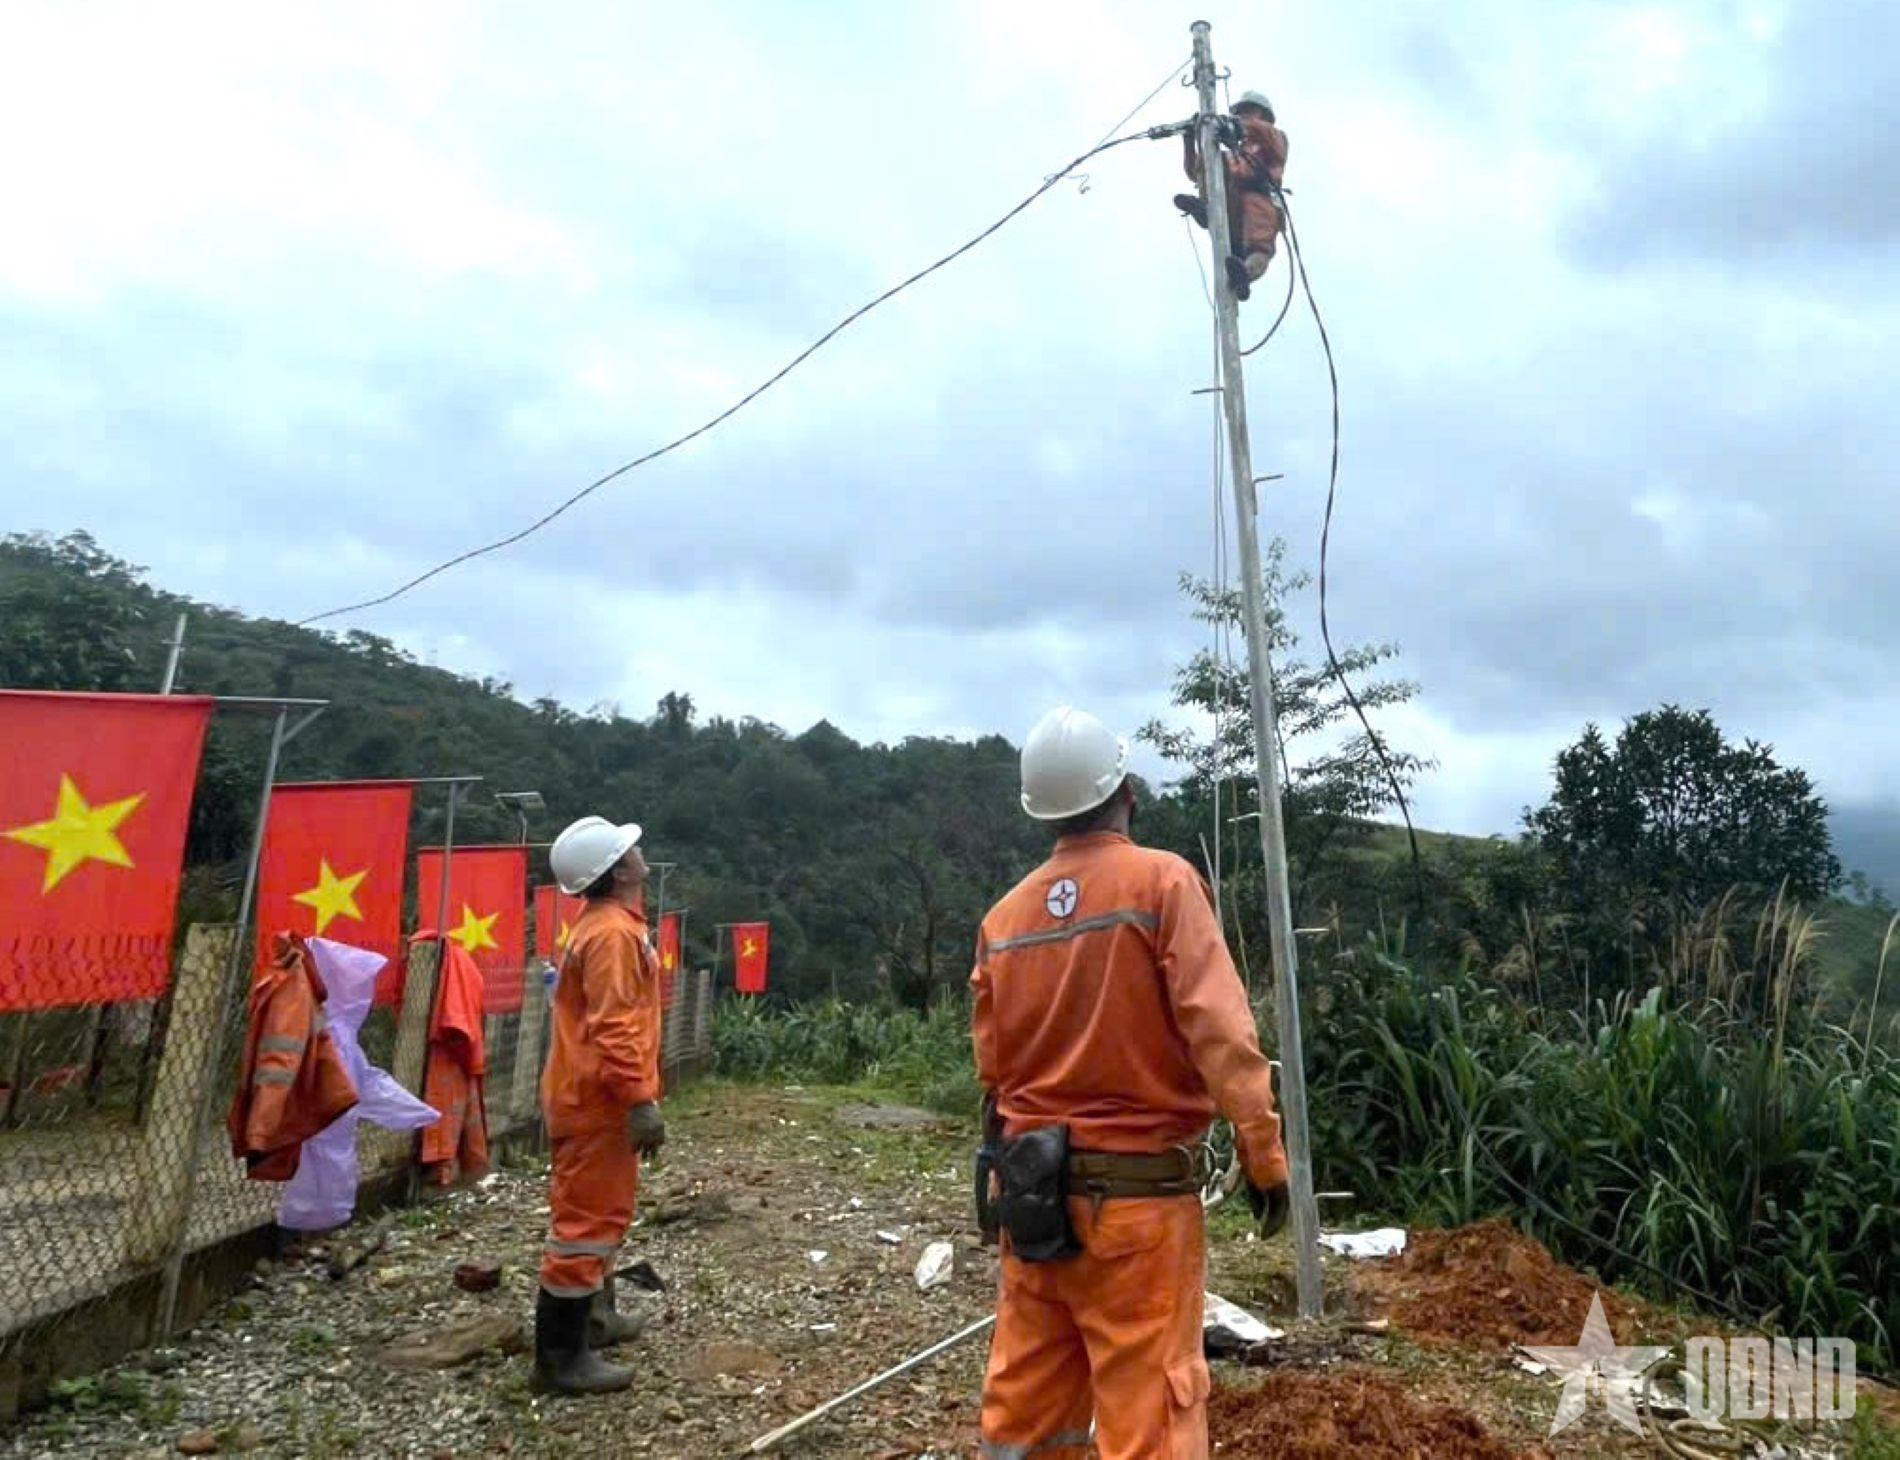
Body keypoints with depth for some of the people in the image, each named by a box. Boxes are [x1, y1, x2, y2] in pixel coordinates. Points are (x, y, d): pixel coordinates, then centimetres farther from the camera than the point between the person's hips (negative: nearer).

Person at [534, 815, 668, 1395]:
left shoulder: (604, 924, 12)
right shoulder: (614, 933, -21)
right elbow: (613, 1030, -27)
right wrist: (641, 1101, -26)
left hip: (591, 1095, 11)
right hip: (599, 1100, -11)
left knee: (598, 1213, 22)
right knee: (588, 1219, -3)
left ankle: (592, 1317, 36)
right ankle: (561, 1356, 6)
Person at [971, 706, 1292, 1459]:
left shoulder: (1005, 913, 3)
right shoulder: (1162, 880, -11)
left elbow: (991, 1065, 8)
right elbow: (1220, 1032, -16)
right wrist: (1264, 1154, -8)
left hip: (1030, 1190, 6)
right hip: (1136, 1191, -5)